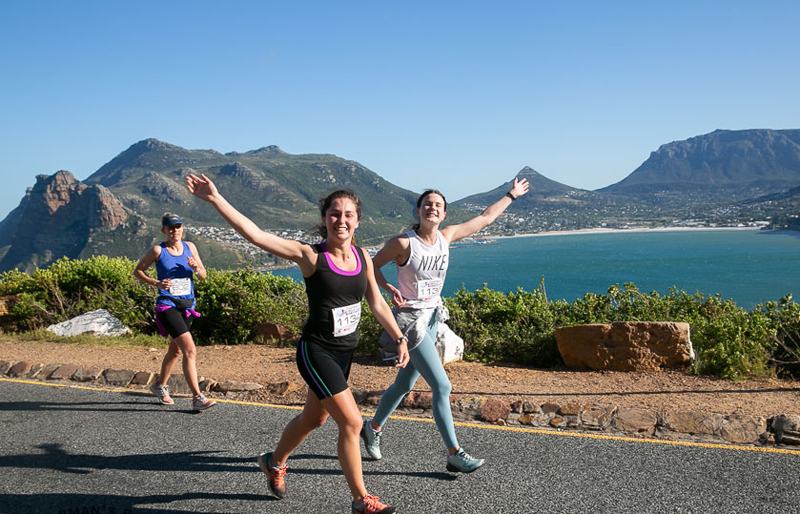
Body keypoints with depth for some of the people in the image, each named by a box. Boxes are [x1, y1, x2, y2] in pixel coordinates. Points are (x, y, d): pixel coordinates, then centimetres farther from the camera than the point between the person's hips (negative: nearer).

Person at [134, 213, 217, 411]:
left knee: (175, 351, 21)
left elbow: (203, 276, 12)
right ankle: (197, 398, -15)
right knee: (190, 350, -18)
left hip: (187, 306, 6)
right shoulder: (158, 251, -6)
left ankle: (160, 386, 44)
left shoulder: (190, 247, 7)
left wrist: (196, 268, -11)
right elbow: (137, 271, 2)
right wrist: (156, 283, -14)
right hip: (167, 306, -6)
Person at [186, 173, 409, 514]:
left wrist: (399, 339, 12)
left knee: (314, 418, 23)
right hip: (316, 351, -7)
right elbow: (254, 234, -24)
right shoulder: (310, 256, -17)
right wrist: (215, 199, -31)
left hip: (345, 351, 7)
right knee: (351, 421, -9)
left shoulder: (362, 256, 0)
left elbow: (377, 303, 10)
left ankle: (274, 463, 50)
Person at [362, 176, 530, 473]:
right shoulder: (403, 243, -16)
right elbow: (373, 265, -3)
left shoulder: (446, 236, 0)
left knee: (404, 383, 18)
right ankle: (454, 454, 1)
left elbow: (485, 218, 12)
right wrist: (390, 289, -19)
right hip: (410, 318, -7)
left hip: (432, 317, 7)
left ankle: (373, 428, 40)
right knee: (442, 387, -10)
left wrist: (510, 196, 20)